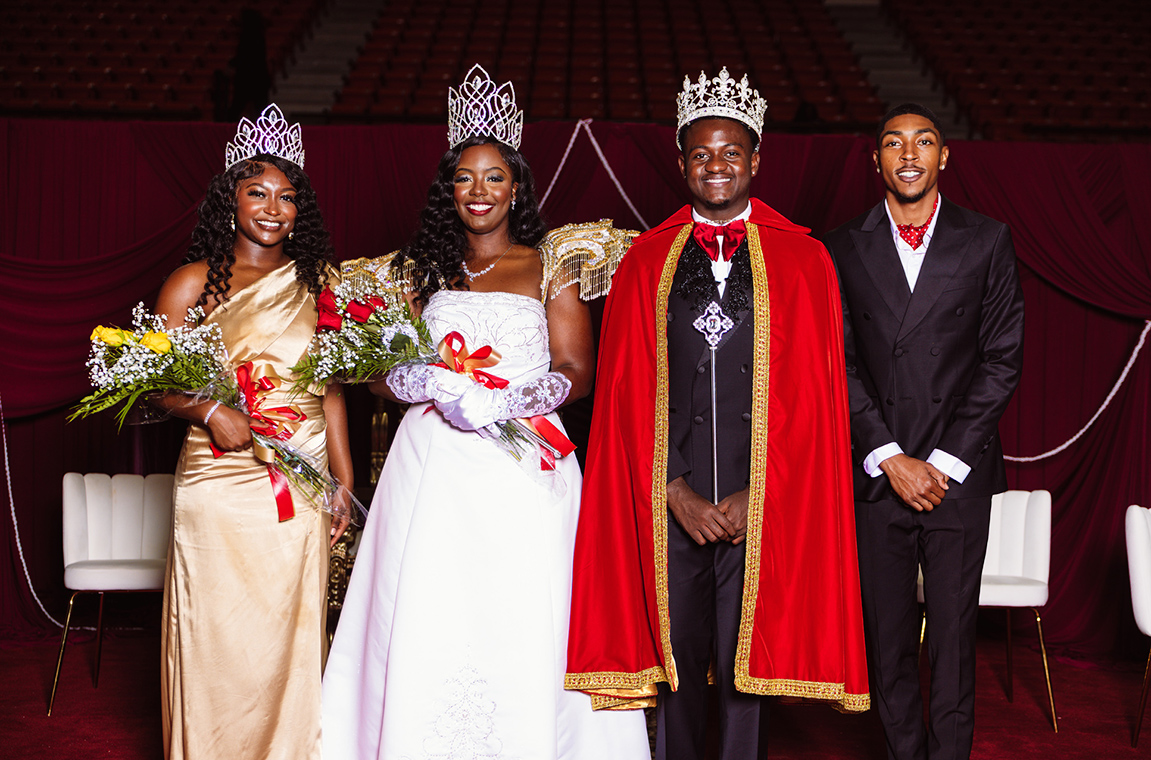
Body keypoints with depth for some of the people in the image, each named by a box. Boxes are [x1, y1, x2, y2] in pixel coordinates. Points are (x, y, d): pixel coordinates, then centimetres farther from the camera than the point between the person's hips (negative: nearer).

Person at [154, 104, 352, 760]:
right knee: (219, 641, 2)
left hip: (303, 485, 3)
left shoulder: (315, 281, 10)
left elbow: (331, 387, 10)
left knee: (291, 636, 8)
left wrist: (346, 483, 7)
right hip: (220, 480, -3)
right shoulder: (196, 282, 1)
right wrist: (209, 411, -17)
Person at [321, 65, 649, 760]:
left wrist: (508, 400, -16)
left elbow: (577, 373, 1)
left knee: (521, 632, -4)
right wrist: (432, 386, -12)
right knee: (427, 630, -2)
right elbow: (383, 372, 10)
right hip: (433, 471, 2)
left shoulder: (548, 270, 8)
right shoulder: (422, 271, 14)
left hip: (524, 472, -2)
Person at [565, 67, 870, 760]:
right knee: (676, 651, 9)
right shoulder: (647, 260, 7)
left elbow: (811, 392, -1)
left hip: (764, 499, -1)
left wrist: (754, 494, -8)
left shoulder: (802, 259, 4)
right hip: (671, 499, 1)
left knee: (744, 658, 4)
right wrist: (678, 494, -5)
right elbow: (627, 391, 3)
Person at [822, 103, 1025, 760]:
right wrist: (890, 458, -7)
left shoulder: (987, 242, 4)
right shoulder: (845, 249, 6)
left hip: (958, 475, -1)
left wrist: (945, 462, -6)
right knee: (888, 637, 7)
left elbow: (1003, 360, 1)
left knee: (954, 638, 3)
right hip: (875, 476, 1)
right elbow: (840, 365, 3)